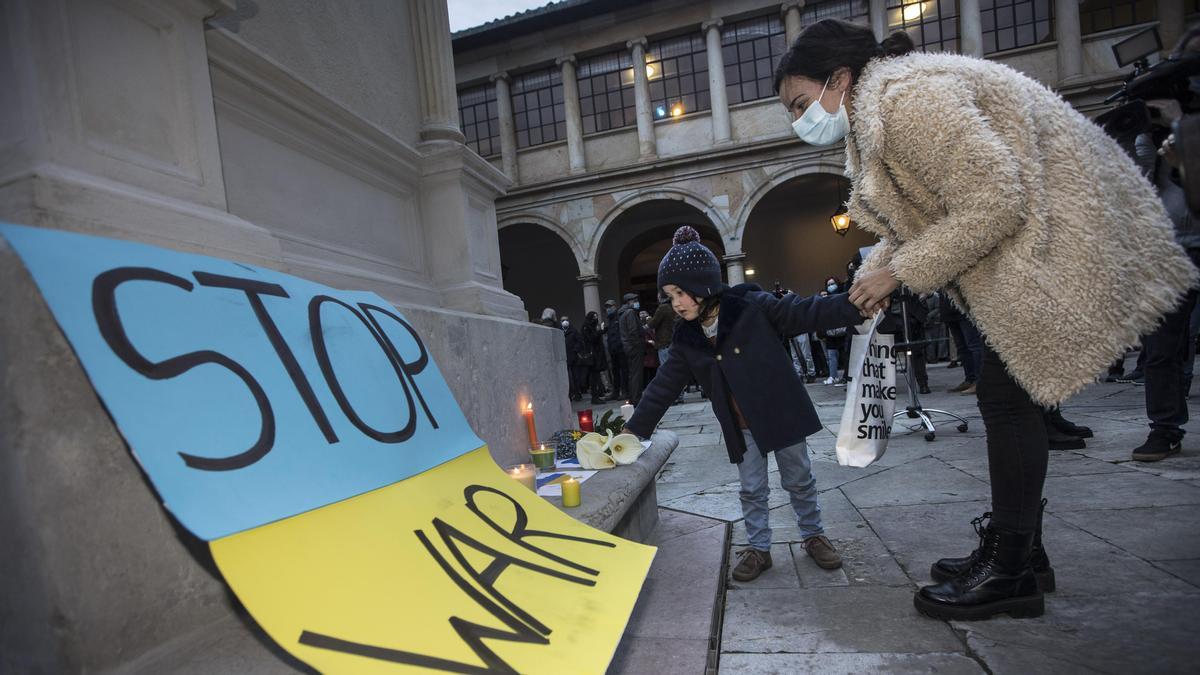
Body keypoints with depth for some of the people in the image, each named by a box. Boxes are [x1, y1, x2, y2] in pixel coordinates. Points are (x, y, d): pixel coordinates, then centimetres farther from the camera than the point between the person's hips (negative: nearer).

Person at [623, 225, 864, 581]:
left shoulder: (752, 307, -18)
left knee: (800, 481, 17)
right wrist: (634, 429, -3)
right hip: (741, 428, 3)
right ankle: (758, 549, 31)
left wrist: (859, 303, -31)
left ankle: (814, 536, 38)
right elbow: (662, 388, -2)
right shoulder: (685, 339, -6)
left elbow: (806, 313, -18)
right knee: (752, 491, 13)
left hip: (782, 414, -2)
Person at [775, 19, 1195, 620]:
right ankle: (1018, 549, 23)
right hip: (1008, 252, 10)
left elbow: (993, 203, -26)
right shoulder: (868, 119, 10)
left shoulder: (908, 96, -22)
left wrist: (900, 272, -21)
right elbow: (913, 216, 14)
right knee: (1004, 394, 11)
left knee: (1006, 396, -9)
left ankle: (1009, 573, 4)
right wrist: (874, 276, -2)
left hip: (1053, 239, -10)